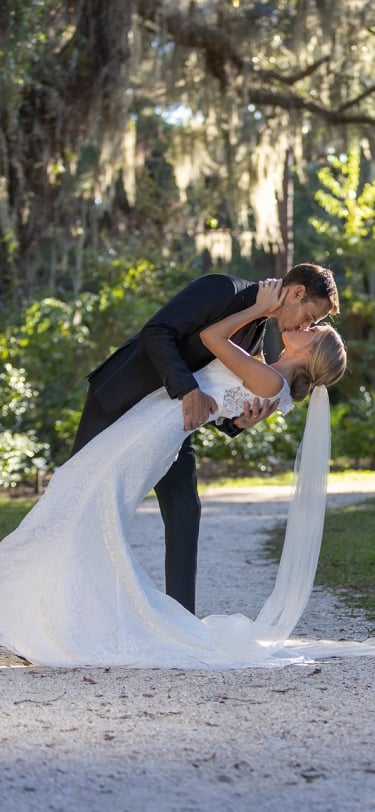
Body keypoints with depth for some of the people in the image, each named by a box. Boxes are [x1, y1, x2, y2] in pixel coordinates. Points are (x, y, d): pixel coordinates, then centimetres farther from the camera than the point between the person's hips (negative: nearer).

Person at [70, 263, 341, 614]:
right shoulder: (221, 289, -20)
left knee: (184, 509, -2)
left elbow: (222, 399, 6)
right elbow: (156, 332, -28)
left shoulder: (256, 334, 5)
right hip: (121, 399, -7)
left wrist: (240, 422, -16)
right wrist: (188, 389, -36)